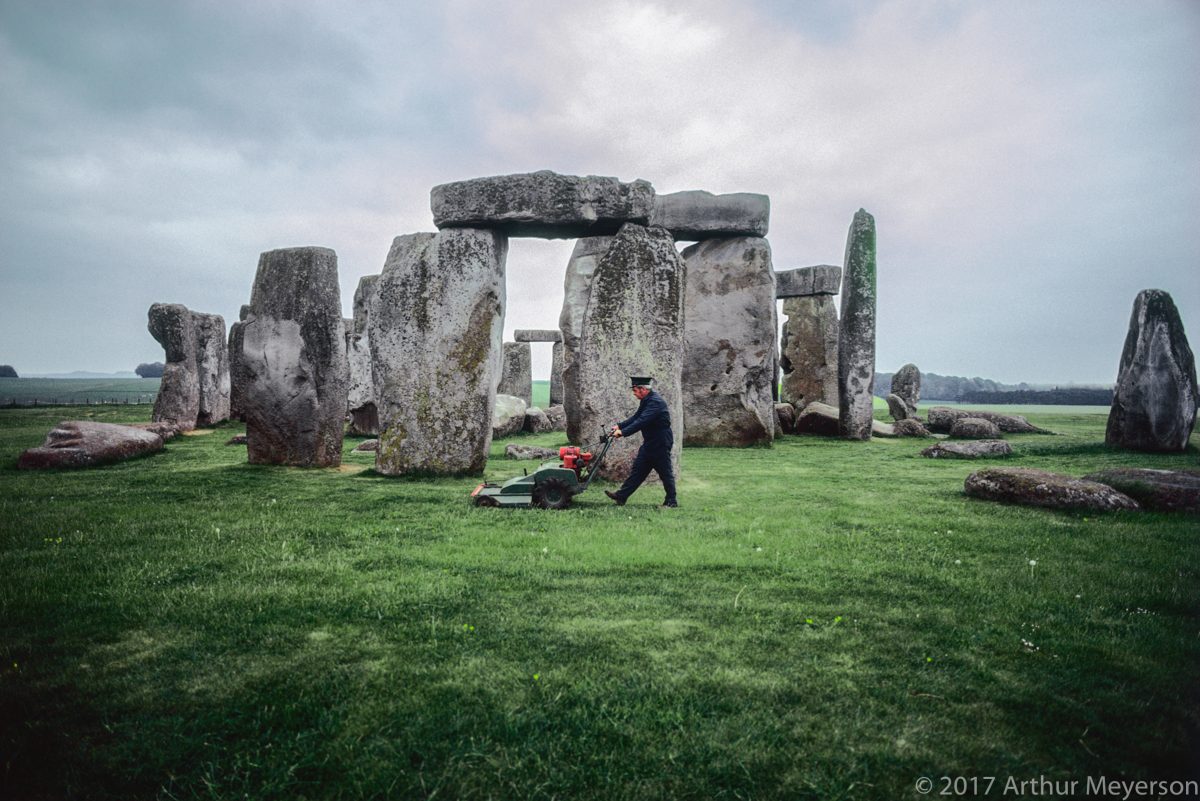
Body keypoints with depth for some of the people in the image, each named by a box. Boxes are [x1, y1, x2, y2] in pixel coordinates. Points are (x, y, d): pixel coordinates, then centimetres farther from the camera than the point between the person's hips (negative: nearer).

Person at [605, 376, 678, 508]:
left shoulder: (656, 402, -23)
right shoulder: (646, 400, 9)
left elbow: (642, 421, -30)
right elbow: (636, 417, 13)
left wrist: (623, 432, -30)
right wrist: (619, 426, 3)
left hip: (660, 444, -10)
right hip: (650, 443, 10)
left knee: (665, 473, 2)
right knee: (637, 470, 10)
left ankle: (671, 502, 15)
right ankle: (621, 496, 12)